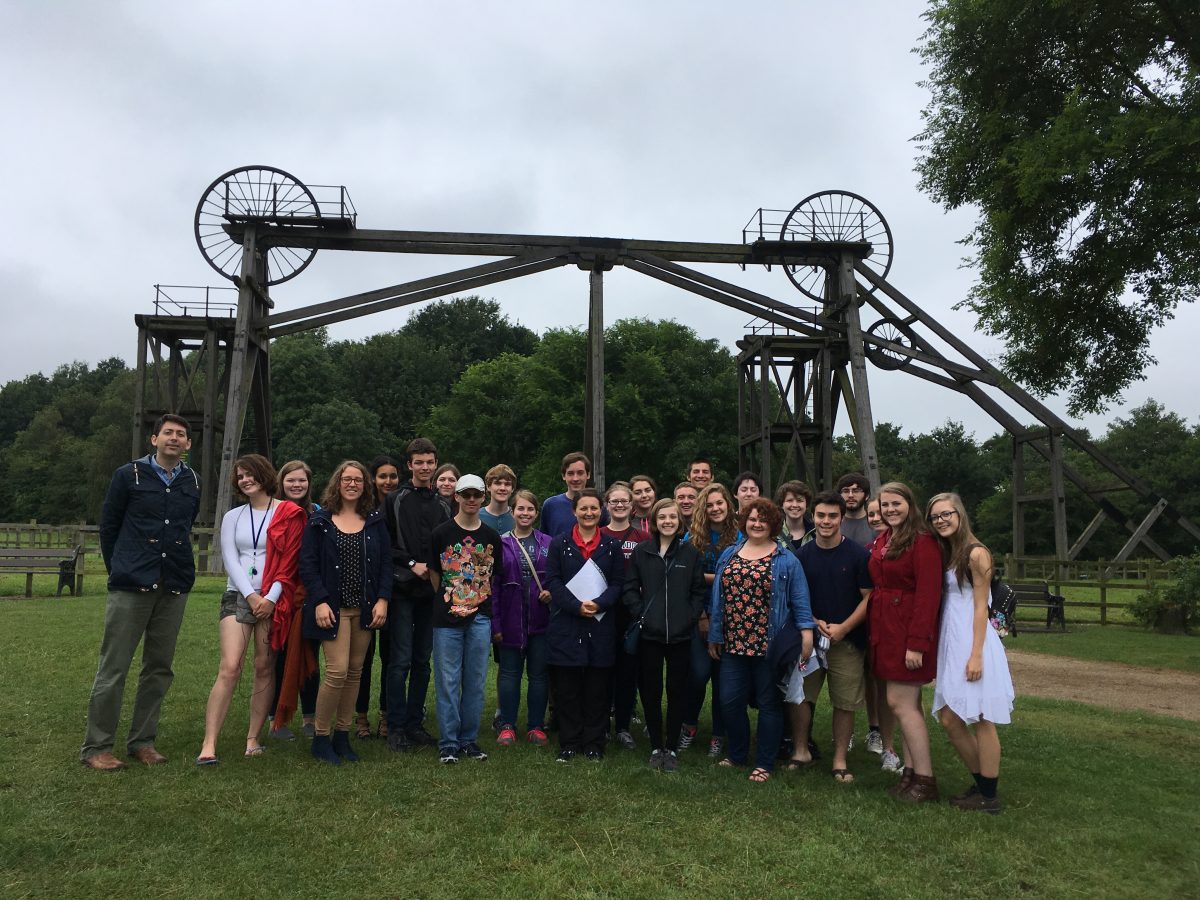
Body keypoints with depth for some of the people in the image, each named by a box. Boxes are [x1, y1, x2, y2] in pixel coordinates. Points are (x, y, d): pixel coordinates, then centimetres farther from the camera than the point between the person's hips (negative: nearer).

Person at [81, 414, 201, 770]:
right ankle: (96, 747, 11)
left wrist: (178, 568, 15)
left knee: (159, 668, 9)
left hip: (174, 587, 4)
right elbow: (108, 526, 7)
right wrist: (119, 571, 10)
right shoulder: (128, 475, 1)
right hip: (131, 586, -3)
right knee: (113, 667, 0)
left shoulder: (192, 483, 9)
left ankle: (142, 741, 20)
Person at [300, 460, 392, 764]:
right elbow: (307, 564, -3)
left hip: (365, 608, 3)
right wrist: (319, 601, -13)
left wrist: (383, 599, -3)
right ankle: (321, 737, 6)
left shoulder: (375, 521, 9)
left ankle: (342, 735, 19)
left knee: (355, 672, 6)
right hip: (333, 608, -3)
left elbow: (386, 562, 7)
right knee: (337, 671, -11)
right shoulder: (319, 521, 2)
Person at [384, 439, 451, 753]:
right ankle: (396, 728, 7)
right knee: (401, 660, -3)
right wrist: (411, 564, -11)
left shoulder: (443, 504, 13)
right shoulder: (396, 500, 0)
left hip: (431, 591, 4)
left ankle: (415, 724, 19)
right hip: (403, 589, -4)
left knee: (422, 660, 10)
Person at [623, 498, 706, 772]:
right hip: (649, 634, 0)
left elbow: (700, 591, 4)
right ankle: (656, 747, 22)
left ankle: (672, 748, 21)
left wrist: (690, 617, -5)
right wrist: (640, 614, -7)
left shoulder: (691, 552, 1)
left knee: (677, 691, 8)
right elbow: (630, 587, 3)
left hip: (681, 635, 0)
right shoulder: (641, 551, 1)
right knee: (650, 691, 8)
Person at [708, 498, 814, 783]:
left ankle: (764, 763, 21)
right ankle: (736, 754, 29)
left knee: (769, 703, 7)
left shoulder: (786, 560, -2)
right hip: (733, 643, 4)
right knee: (730, 701, 8)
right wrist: (714, 636, 11)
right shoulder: (728, 556, 10)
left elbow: (800, 599, -4)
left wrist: (806, 632, -15)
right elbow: (717, 598, 11)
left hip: (770, 645, -4)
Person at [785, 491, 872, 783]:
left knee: (845, 702, 5)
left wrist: (843, 628, -14)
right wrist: (814, 622, -9)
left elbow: (869, 597, -4)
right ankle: (801, 751, 23)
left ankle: (840, 759, 20)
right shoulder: (802, 555, 3)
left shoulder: (858, 554, -5)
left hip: (847, 640, -2)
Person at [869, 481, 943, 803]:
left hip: (908, 631, -8)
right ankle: (911, 772, 20)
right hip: (885, 630, 8)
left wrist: (917, 643, -20)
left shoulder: (923, 542, -14)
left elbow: (928, 595, -18)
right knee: (908, 703, 13)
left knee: (900, 702, -6)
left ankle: (925, 781, 5)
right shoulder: (881, 540, 11)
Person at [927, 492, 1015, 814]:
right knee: (950, 719, 9)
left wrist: (976, 655, -16)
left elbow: (980, 607, -12)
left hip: (972, 642, -8)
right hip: (950, 643, 8)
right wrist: (940, 647, 8)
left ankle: (989, 797, 13)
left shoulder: (976, 554, -9)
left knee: (981, 721, 1)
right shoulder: (945, 554, 13)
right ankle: (981, 784, 23)